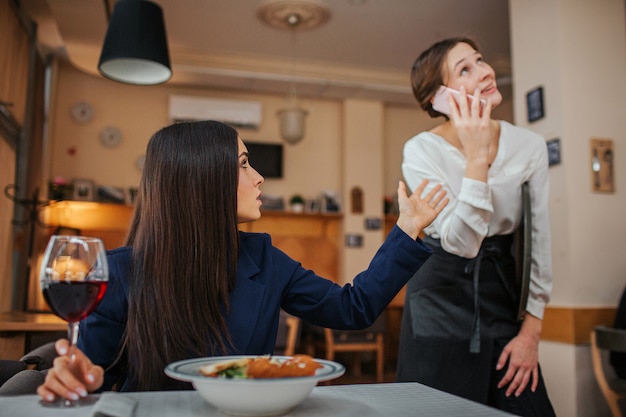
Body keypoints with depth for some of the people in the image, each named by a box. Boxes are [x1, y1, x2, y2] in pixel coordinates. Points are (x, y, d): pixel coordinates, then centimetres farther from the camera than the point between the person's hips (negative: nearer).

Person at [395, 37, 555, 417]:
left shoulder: (530, 146, -6)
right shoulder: (421, 151, -15)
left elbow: (539, 242, 0)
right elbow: (460, 242, -24)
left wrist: (531, 330, -1)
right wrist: (476, 156, -29)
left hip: (502, 293, 3)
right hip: (441, 297, -3)